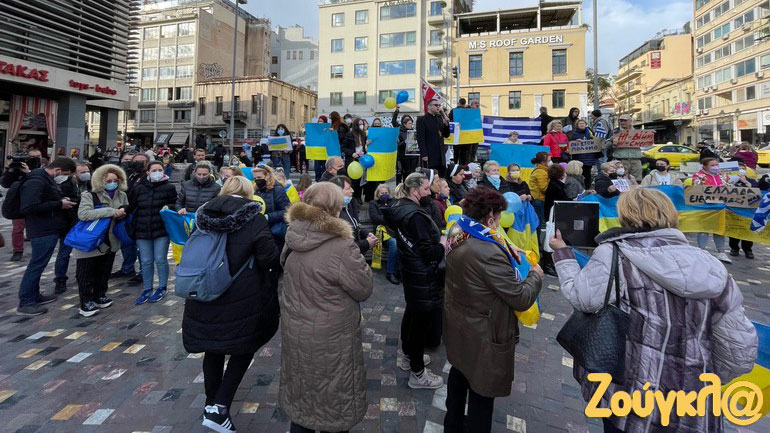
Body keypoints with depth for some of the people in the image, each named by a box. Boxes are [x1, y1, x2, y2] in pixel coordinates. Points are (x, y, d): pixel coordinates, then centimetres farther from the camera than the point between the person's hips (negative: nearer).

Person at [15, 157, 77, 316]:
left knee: (37, 265, 17)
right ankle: (25, 303, 5)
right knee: (36, 265, -4)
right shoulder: (36, 181, -18)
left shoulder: (46, 179, 15)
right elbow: (29, 207, -26)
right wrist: (59, 204, -20)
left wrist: (62, 201, 6)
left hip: (48, 230, 10)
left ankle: (34, 296, 29)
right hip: (43, 231, -10)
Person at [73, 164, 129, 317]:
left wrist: (122, 213, -9)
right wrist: (111, 211, -29)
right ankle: (85, 303, 14)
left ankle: (99, 297, 34)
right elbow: (83, 214, -28)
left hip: (110, 242, 5)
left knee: (104, 273, 18)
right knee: (86, 275, 3)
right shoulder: (89, 196, -13)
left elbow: (127, 213, 16)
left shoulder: (122, 195, 3)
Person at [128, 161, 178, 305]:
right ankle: (147, 289, 24)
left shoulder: (169, 187, -1)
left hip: (161, 229, -3)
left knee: (160, 259, 3)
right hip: (142, 230, 3)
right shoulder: (139, 188, 7)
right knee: (146, 261, 9)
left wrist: (168, 207, -19)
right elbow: (131, 206, 12)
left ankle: (162, 288, 21)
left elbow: (175, 205, 1)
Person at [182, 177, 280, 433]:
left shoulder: (204, 214, 4)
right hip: (241, 299, -5)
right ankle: (219, 408, 7)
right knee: (244, 347, 13)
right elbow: (270, 258, -18)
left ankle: (211, 404, 36)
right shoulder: (253, 217, -11)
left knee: (213, 348, 21)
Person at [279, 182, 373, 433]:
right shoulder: (342, 248, -27)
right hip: (330, 339, -6)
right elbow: (364, 290, -16)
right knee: (333, 399, 17)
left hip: (295, 332, 6)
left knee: (301, 394, 25)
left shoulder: (293, 238, -7)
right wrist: (358, 261, 0)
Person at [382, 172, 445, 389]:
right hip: (423, 276, -10)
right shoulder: (415, 215, -24)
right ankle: (418, 374, 17)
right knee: (422, 320, 2)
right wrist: (445, 241, -9)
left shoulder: (399, 209, 5)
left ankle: (409, 356, 42)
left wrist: (438, 238, 5)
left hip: (409, 271, 10)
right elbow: (429, 253, -25)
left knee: (411, 313, 23)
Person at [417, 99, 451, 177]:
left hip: (441, 156, 6)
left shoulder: (440, 119, 19)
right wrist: (424, 155, -18)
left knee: (442, 178, 6)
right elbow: (420, 138, -10)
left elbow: (446, 135, 18)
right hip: (430, 157, -6)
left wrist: (446, 124, 1)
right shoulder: (422, 119, -2)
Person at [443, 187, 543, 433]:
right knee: (481, 390, 14)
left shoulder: (458, 237, -6)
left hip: (457, 325, 9)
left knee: (459, 374, 29)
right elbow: (521, 299, -23)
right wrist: (536, 275, -6)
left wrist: (505, 247, 4)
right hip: (482, 336, -9)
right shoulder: (490, 253, -33)